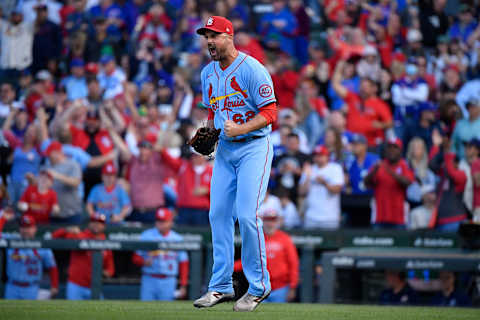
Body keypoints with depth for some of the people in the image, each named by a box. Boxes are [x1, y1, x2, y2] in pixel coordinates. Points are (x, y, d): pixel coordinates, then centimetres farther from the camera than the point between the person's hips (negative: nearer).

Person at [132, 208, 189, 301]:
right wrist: (144, 262, -16)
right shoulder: (146, 236, 5)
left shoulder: (177, 239, 6)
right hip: (149, 280, 0)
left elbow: (183, 264, 7)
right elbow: (136, 257, 7)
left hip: (168, 282, 0)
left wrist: (183, 286, 1)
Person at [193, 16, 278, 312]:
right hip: (224, 150, 7)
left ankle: (259, 285, -3)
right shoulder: (208, 73, 11)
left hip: (254, 147, -7)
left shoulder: (252, 69, -13)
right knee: (218, 214, 3)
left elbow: (269, 113, -14)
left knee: (247, 214, -14)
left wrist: (240, 129, -27)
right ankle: (221, 286, 11)